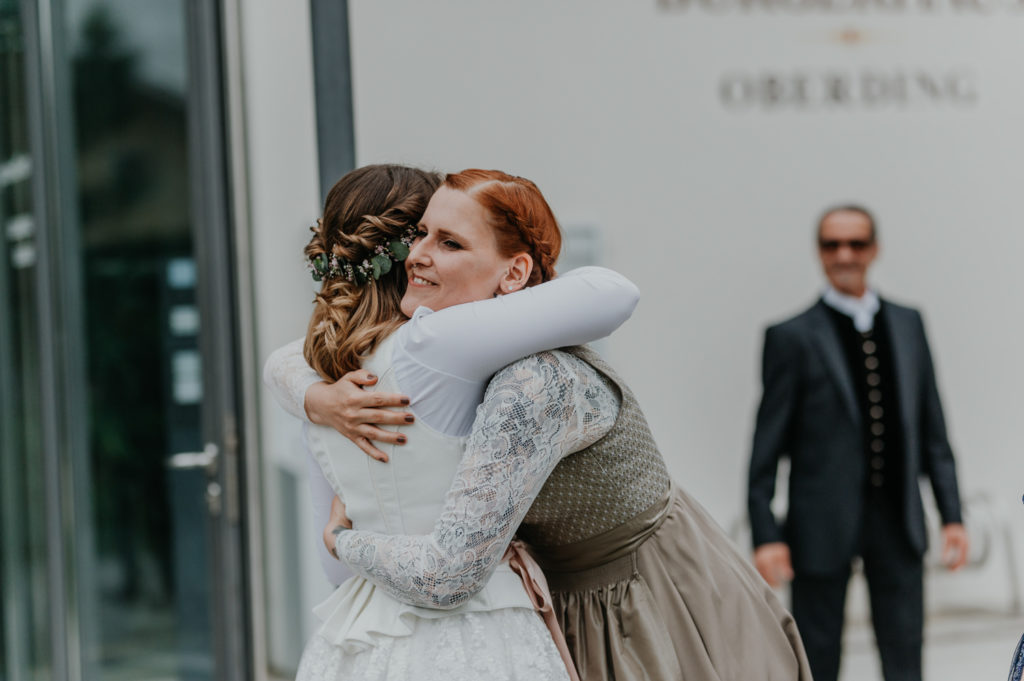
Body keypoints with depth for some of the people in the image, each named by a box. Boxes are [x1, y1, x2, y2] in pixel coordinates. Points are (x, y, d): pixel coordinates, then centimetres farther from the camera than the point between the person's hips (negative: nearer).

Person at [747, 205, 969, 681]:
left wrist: (951, 513, 7)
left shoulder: (908, 325, 9)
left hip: (897, 520, 4)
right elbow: (767, 447, -4)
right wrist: (765, 535, -10)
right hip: (824, 526, -3)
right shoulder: (793, 338, -4)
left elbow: (932, 429, 12)